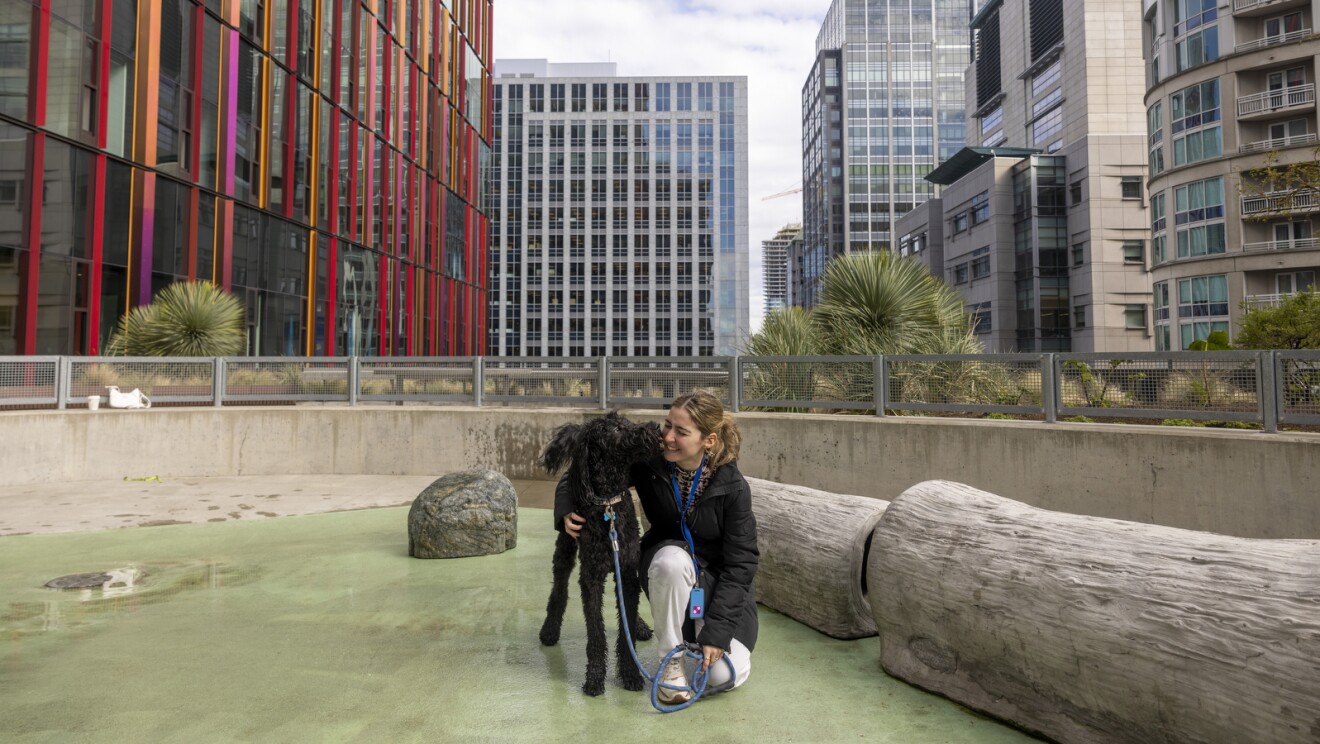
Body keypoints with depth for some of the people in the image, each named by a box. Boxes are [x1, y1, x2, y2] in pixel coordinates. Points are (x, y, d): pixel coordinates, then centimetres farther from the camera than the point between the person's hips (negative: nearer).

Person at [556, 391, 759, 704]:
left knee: (724, 675, -20)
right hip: (667, 569, 1)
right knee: (673, 558, -37)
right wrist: (565, 511, -27)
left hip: (720, 581, -1)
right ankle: (672, 658, -13)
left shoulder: (733, 486, -22)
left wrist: (717, 631, -25)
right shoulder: (648, 463, -18)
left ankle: (696, 631, 16)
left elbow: (741, 562, -19)